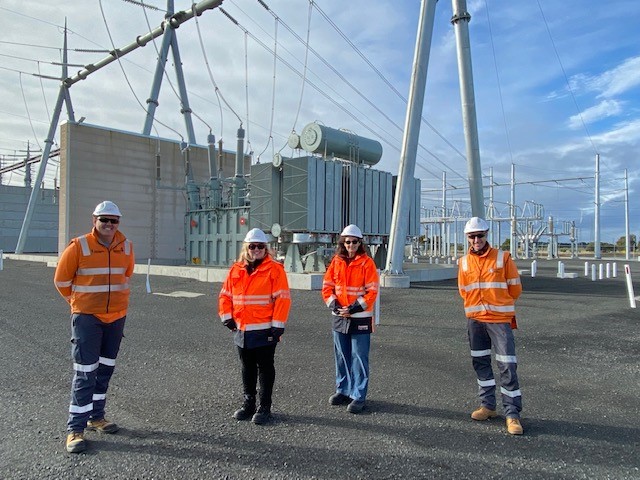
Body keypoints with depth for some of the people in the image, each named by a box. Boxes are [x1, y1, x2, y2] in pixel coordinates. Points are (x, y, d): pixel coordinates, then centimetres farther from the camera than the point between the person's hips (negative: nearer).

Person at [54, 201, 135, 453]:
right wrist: (78, 300, 11)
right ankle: (75, 428, 6)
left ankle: (96, 416, 30)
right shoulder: (79, 246, -12)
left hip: (117, 316, 5)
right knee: (85, 372, -4)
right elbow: (62, 279, 1)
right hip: (87, 317, -5)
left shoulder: (126, 246, 1)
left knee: (105, 368, 15)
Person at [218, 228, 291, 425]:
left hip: (265, 331, -5)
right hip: (241, 330, 5)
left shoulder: (274, 269, -7)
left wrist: (277, 326, -14)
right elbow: (225, 295, 13)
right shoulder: (236, 270, 7)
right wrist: (227, 317, 3)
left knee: (265, 369, 6)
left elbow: (282, 298, -11)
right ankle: (248, 403, 31)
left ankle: (264, 407, 17)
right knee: (247, 369, 17)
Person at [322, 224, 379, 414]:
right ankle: (343, 391, 29)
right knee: (342, 356, 14)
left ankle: (359, 396, 10)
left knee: (359, 358, 0)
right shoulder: (336, 261, 5)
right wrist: (333, 305, -8)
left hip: (360, 318, -4)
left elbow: (372, 291, -11)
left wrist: (355, 308, -17)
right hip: (339, 317, 5)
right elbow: (327, 286, 7)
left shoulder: (367, 263, -7)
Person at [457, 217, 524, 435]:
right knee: (480, 363, 12)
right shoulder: (464, 262, 6)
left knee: (507, 366, -6)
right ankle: (487, 405, 26)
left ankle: (512, 414, 3)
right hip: (474, 320, 4)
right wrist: (478, 306, 13)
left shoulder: (503, 257, -4)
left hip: (500, 319, -4)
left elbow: (515, 289, 3)